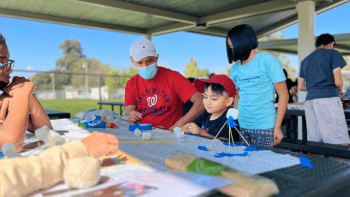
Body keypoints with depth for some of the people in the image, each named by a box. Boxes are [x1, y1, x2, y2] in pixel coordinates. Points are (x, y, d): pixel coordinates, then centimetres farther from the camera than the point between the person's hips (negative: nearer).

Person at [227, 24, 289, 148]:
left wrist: (277, 127, -12)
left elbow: (283, 95, -7)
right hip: (242, 126, 5)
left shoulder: (268, 61, -6)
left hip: (265, 127, -5)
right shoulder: (235, 69, 10)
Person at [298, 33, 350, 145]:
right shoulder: (332, 53, 7)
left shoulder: (305, 60, 24)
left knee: (315, 142, 5)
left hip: (309, 101, 6)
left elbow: (300, 87, 22)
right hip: (328, 98, -6)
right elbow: (337, 81, -3)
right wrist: (340, 91, 16)